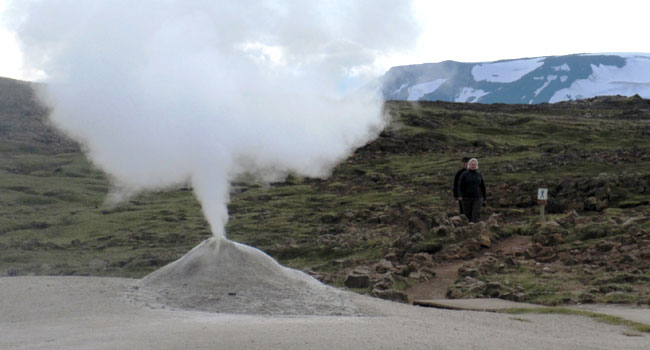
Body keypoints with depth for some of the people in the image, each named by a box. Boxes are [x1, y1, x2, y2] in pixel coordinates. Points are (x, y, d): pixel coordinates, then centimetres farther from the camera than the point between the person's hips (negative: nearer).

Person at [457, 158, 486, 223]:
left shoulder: (479, 175, 8)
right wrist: (460, 195, -23)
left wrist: (484, 199, 13)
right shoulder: (464, 175, 0)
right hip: (466, 198, -1)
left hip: (477, 198, 1)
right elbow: (460, 186, -7)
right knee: (467, 216, 5)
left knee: (476, 216, -13)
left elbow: (483, 187, 13)